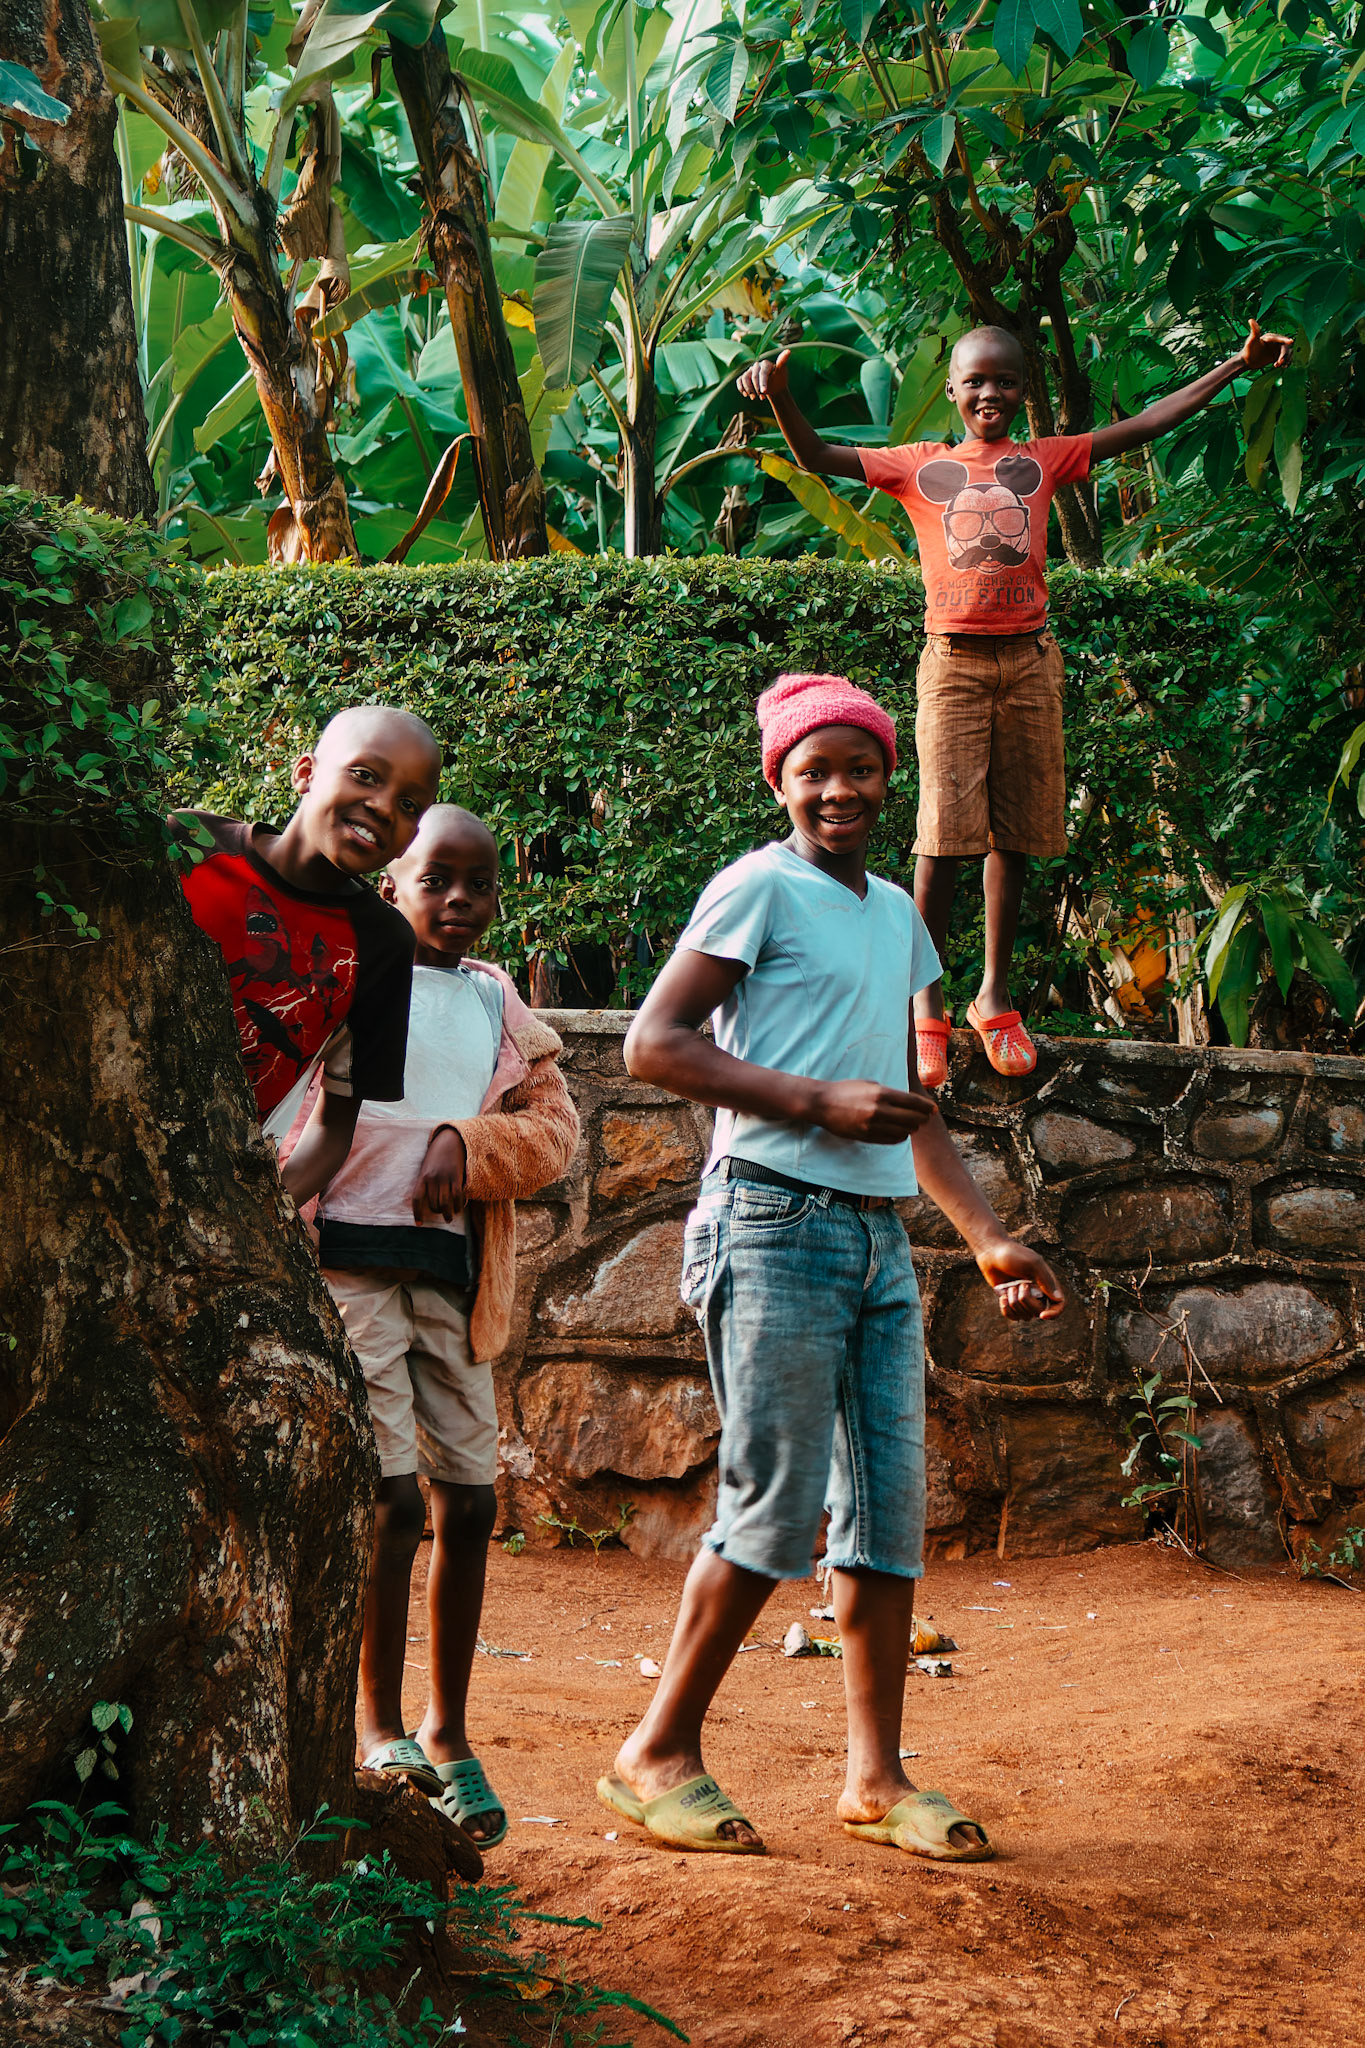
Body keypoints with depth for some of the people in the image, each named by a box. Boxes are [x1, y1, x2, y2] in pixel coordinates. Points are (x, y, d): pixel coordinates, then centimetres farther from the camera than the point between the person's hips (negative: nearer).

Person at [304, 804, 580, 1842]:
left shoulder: (497, 1003, 16)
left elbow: (554, 1125, 8)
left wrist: (468, 1144, -9)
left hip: (451, 1269, 5)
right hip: (350, 1260, -5)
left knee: (470, 1502, 6)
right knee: (394, 1498, -10)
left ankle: (447, 1732, 21)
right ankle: (380, 1727, 7)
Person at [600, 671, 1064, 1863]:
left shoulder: (897, 914, 20)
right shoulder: (760, 889, -3)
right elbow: (654, 1045, -10)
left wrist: (991, 1238, 18)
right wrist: (821, 1102, -16)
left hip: (879, 1238, 7)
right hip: (777, 1221, -7)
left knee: (891, 1507, 5)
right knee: (777, 1506, -7)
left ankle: (877, 1777, 12)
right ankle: (658, 1756, 6)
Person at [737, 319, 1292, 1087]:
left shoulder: (1044, 461, 11)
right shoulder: (919, 466, 7)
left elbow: (1141, 427, 9)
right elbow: (818, 457, -1)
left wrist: (1237, 366, 6)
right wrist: (780, 392, -20)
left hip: (1029, 662, 2)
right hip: (954, 663, -2)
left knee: (1014, 836, 6)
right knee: (945, 836, -8)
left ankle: (996, 995, 17)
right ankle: (926, 1005, -1)